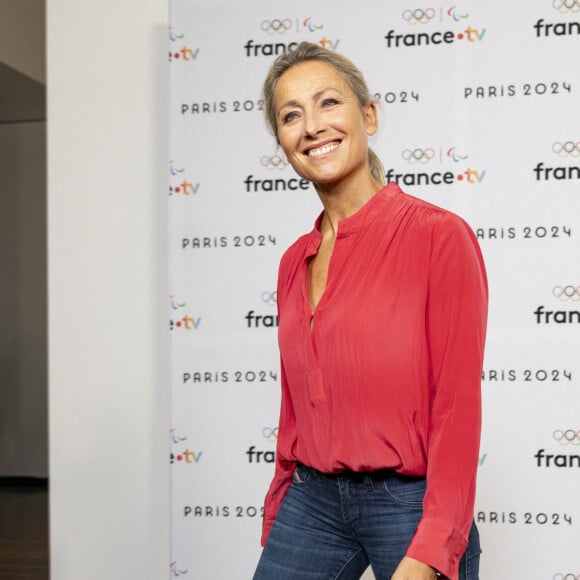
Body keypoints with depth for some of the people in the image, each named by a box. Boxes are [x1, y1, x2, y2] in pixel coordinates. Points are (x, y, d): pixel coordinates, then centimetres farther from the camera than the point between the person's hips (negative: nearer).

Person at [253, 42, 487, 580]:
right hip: (311, 501, 5)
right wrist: (274, 526, 15)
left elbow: (457, 409, -12)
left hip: (409, 503, -5)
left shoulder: (439, 236, -11)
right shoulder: (294, 261, 7)